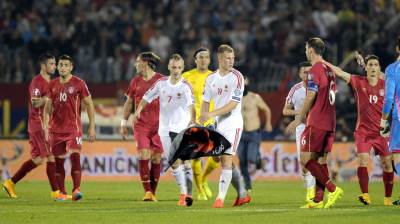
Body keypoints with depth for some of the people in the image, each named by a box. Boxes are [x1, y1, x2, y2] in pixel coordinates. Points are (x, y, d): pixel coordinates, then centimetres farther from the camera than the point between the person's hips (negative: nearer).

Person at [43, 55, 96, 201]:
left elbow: (89, 105, 1)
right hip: (56, 129, 4)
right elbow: (48, 106, 16)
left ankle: (76, 189, -16)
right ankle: (62, 193, 13)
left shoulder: (79, 84, -2)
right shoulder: (53, 85, 9)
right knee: (58, 161, 5)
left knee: (75, 157, -16)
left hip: (73, 128, -4)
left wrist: (92, 127, -4)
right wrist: (46, 126, 7)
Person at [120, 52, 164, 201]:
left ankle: (153, 192, 11)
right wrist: (124, 123, 15)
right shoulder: (136, 81, 10)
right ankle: (147, 192, -12)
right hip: (140, 125, 2)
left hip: (158, 126, -2)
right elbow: (129, 103, 18)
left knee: (156, 158, 0)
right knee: (143, 155, -12)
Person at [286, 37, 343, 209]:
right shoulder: (329, 70, 15)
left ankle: (333, 189, -14)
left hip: (316, 123, -9)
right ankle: (318, 200, 5)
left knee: (305, 159, -8)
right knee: (321, 161, 8)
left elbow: (310, 98, -14)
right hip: (330, 123, 9)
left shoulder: (315, 71, -11)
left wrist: (298, 120, -7)